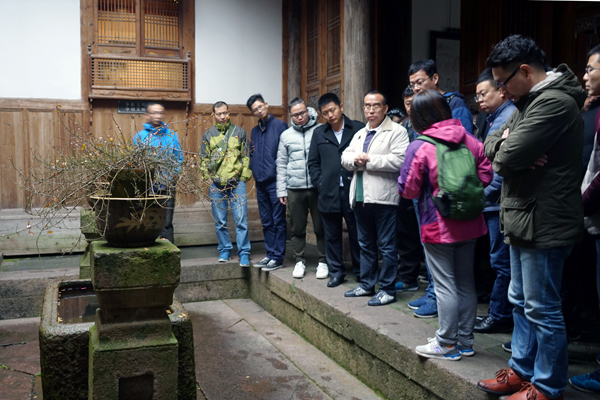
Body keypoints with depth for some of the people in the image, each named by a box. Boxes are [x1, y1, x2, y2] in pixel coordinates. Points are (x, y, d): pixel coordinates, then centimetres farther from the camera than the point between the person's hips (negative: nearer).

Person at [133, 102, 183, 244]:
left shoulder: (171, 135, 9)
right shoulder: (140, 136, 4)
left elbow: (179, 158, 10)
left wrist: (173, 177, -4)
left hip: (167, 187, 1)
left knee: (166, 223, 2)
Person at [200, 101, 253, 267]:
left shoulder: (239, 132, 7)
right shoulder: (208, 135, 11)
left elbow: (246, 156, 7)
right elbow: (203, 159, 14)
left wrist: (244, 177, -1)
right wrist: (209, 177, 3)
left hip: (237, 182, -2)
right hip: (216, 184, 2)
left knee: (241, 220, -5)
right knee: (220, 221, 8)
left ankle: (244, 253, 2)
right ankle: (224, 250, 22)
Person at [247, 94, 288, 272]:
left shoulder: (280, 126, -4)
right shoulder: (254, 131, 16)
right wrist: (254, 170, 6)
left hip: (275, 181, -7)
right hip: (260, 183, 7)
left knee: (278, 221, -2)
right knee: (266, 222, 13)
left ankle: (278, 257, 5)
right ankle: (270, 255, 22)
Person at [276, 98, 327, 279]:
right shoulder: (286, 135, 9)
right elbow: (281, 164, 11)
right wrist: (281, 190, 7)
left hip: (317, 187, -2)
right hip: (294, 189, 3)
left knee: (320, 227, 5)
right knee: (297, 228, 10)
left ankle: (323, 262, 17)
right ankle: (300, 261, 23)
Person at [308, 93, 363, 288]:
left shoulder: (358, 129, 0)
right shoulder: (319, 133, 13)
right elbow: (313, 162, 14)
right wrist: (320, 183, 3)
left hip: (353, 192, -3)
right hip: (329, 194, 3)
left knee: (357, 235, 6)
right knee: (332, 236, 10)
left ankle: (361, 272, 19)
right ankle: (336, 271, 23)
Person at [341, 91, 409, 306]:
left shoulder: (397, 131, -4)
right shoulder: (360, 134, 20)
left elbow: (398, 160, -18)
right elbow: (345, 157, 15)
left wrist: (369, 160, -13)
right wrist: (355, 159, -8)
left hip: (383, 197, -8)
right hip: (361, 197, 8)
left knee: (387, 246, -1)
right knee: (365, 245, 17)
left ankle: (387, 290, 9)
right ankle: (367, 284, 29)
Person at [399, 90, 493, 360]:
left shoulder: (419, 148, -14)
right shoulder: (470, 141, 0)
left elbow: (408, 190, -10)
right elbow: (486, 175, 4)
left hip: (438, 226, -5)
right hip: (469, 224, 6)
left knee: (444, 284, 3)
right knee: (466, 282, 14)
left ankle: (447, 344, 12)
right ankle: (465, 340, 25)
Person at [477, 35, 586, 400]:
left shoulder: (554, 103, -18)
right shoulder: (530, 101, 15)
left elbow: (509, 155, -25)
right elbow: (492, 144, 11)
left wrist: (503, 152, -3)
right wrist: (505, 142, -10)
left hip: (543, 224, -10)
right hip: (524, 220, 10)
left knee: (542, 310, 2)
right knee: (521, 301, 18)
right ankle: (522, 370, 33)